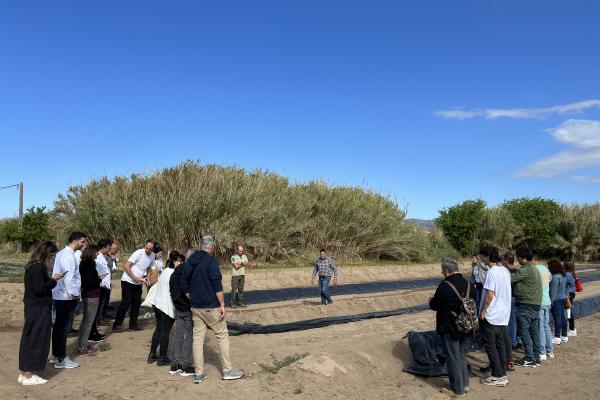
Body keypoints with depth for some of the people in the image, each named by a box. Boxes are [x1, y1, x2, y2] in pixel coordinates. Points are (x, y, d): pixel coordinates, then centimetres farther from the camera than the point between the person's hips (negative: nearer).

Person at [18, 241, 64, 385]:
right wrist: (53, 280, -12)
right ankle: (28, 376, 8)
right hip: (39, 310, -10)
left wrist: (51, 279, 8)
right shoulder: (38, 268, -20)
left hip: (32, 308, 10)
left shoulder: (32, 266, 10)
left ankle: (23, 373, 25)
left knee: (29, 339, 15)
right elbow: (39, 288, -23)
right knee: (36, 341, 0)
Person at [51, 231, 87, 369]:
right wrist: (73, 294, -16)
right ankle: (61, 359, 6)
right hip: (66, 297, -10)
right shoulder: (69, 256, -18)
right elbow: (69, 277, -24)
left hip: (58, 295, 10)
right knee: (63, 327, -2)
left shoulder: (62, 253, 12)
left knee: (58, 326, 17)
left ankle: (56, 355, 28)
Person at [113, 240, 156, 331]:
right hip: (128, 281, -6)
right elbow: (126, 266, -20)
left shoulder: (152, 256, 0)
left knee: (137, 303, 8)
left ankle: (133, 324, 19)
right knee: (126, 302, -7)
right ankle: (117, 324, 3)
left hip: (138, 283, 6)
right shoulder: (139, 253, -20)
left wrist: (146, 278, -3)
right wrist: (134, 278, -23)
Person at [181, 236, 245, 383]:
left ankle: (198, 374, 14)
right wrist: (222, 305, -14)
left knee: (198, 338, 9)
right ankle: (227, 371, 10)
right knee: (223, 336, 5)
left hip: (195, 307, 7)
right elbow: (217, 284, -18)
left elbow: (184, 285, 12)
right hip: (211, 307, -7)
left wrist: (192, 300, 18)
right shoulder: (211, 260, -13)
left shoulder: (189, 261, 8)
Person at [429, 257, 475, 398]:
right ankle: (464, 383, 32)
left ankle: (457, 390, 12)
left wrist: (431, 301, 4)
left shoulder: (445, 286, -22)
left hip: (449, 329, -8)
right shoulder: (468, 284, 3)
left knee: (452, 357, 4)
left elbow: (435, 306, -17)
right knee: (461, 354, 22)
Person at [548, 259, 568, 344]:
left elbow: (553, 291, -19)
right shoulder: (563, 276, 9)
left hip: (556, 300, -9)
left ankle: (557, 337, 2)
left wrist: (551, 302, -15)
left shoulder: (555, 277, -20)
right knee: (562, 317, 14)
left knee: (557, 318, -4)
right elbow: (564, 288, 16)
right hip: (563, 299, 9)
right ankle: (564, 336, 22)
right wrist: (565, 297, 22)